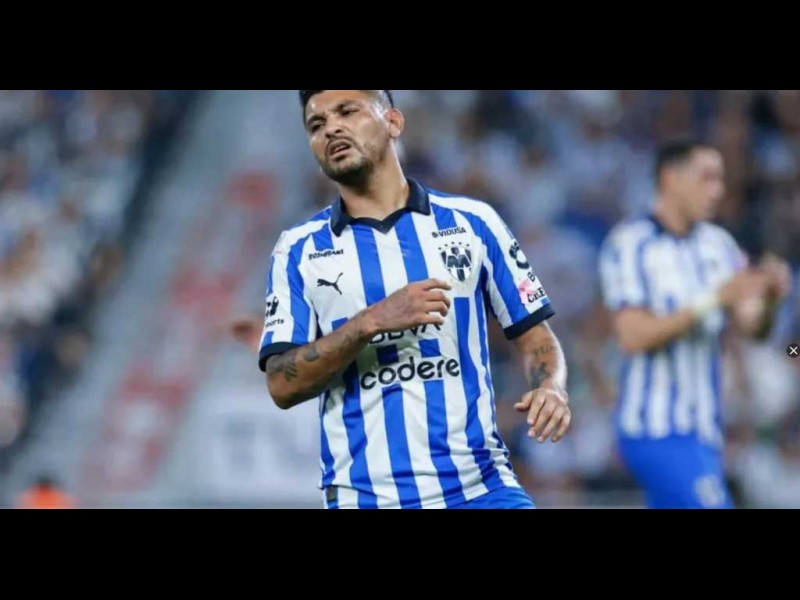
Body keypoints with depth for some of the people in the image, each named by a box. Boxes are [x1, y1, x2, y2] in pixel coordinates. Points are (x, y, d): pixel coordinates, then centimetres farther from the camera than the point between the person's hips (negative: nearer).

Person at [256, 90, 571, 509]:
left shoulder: (472, 222, 7)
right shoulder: (298, 251, 6)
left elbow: (534, 335, 10)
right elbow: (283, 385, -3)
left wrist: (550, 387, -12)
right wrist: (371, 322, -15)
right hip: (364, 496, 0)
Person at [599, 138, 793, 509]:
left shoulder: (718, 244, 10)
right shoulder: (629, 245, -9)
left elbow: (752, 328, 6)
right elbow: (633, 336, -19)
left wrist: (768, 299, -17)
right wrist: (714, 300, -24)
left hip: (704, 429, 7)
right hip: (655, 431, -7)